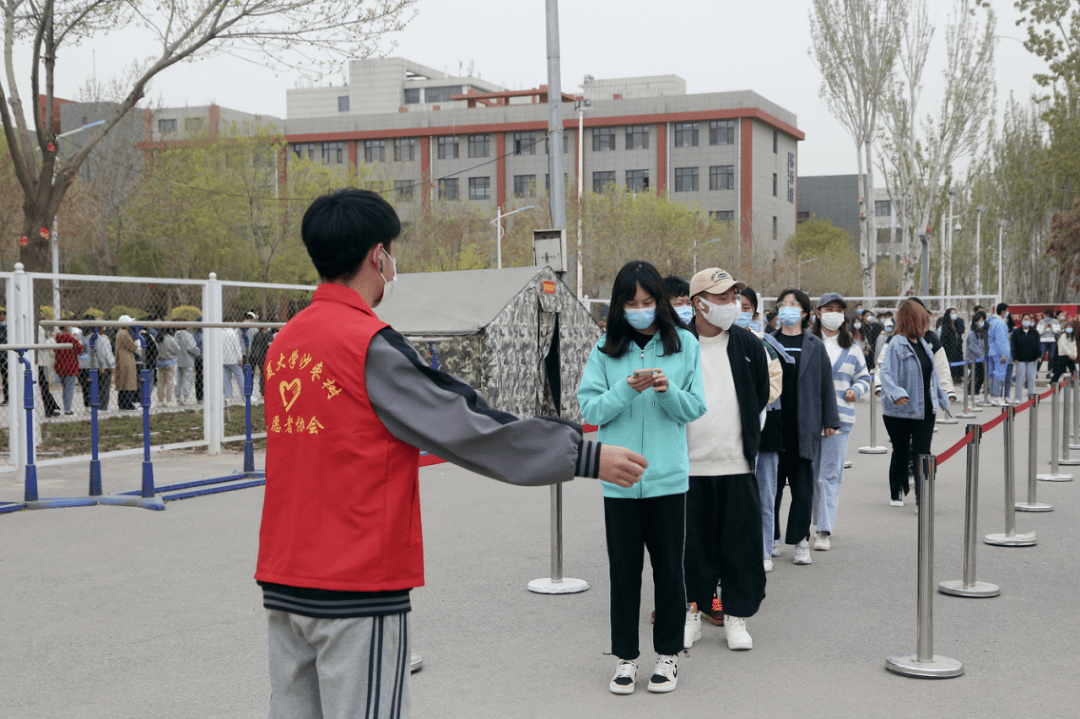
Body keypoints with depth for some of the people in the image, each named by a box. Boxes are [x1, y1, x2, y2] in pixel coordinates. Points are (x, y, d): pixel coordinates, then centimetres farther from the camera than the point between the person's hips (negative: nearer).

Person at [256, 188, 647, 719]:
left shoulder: (285, 342, 8)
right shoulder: (370, 344, -15)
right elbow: (466, 430, -15)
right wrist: (586, 456, -11)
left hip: (282, 581, 8)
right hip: (356, 586, -8)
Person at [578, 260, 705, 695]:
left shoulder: (684, 344, 2)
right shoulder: (606, 348, 2)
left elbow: (695, 409, 2)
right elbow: (590, 407, -3)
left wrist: (669, 391, -17)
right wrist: (627, 389, -18)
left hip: (668, 476, 0)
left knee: (668, 568, 8)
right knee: (624, 569, 7)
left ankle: (668, 655, 22)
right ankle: (625, 656, 19)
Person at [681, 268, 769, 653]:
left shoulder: (748, 344, 6)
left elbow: (761, 394, 18)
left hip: (737, 464, 2)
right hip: (688, 463, -1)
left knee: (740, 542, 3)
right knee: (693, 543, 6)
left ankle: (736, 616, 15)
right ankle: (692, 612, 19)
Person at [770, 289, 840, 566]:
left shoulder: (814, 346, 6)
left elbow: (826, 385, 7)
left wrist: (830, 420, 4)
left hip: (803, 426, -1)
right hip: (772, 424, 1)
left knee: (802, 485, 0)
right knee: (771, 482, 6)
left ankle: (801, 542, 8)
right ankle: (772, 539, 18)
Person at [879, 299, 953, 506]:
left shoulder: (923, 343, 11)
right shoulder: (896, 344, -13)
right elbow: (885, 372, -23)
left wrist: (942, 398, 30)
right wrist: (895, 393, -39)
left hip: (925, 409, 5)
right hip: (901, 411, -5)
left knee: (922, 453, -3)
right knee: (901, 453, 10)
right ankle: (896, 494, 27)